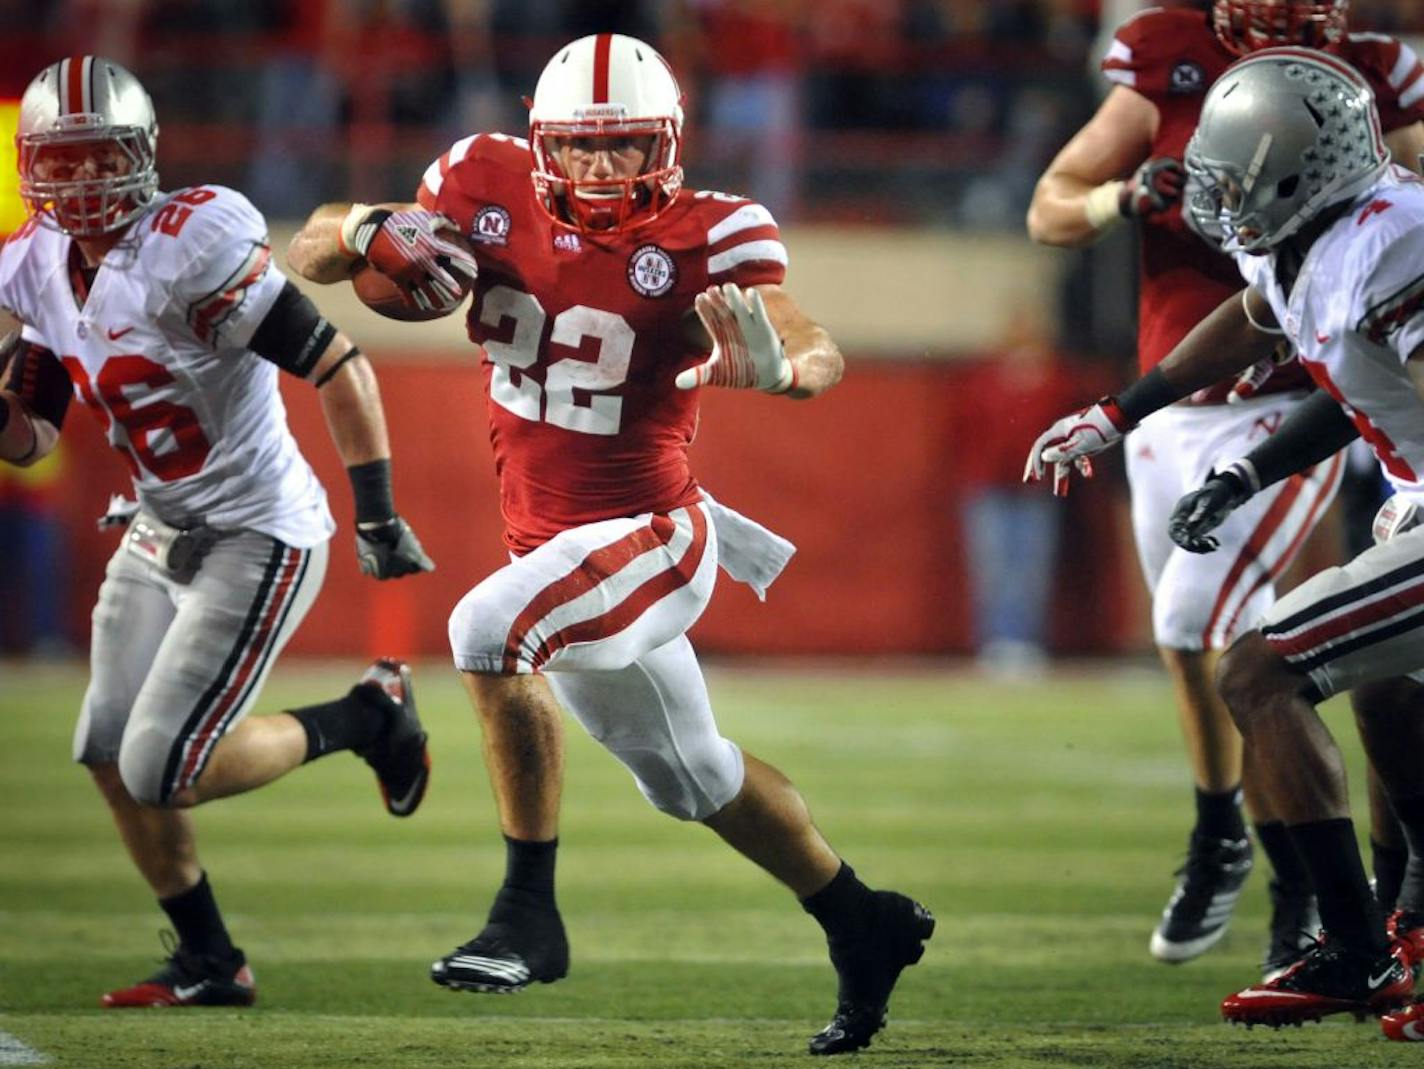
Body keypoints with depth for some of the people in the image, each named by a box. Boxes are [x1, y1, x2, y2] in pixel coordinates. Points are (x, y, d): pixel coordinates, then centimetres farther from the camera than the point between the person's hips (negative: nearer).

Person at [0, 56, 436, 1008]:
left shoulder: (189, 249, -23)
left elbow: (342, 370, -21)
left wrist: (379, 516, -21)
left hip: (259, 540, -8)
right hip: (161, 536, 8)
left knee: (165, 773, -12)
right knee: (111, 759, 6)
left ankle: (371, 718, 10)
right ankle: (208, 963, 23)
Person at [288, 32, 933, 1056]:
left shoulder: (706, 236, -17)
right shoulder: (491, 190, -4)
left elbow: (819, 355, -30)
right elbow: (309, 254, -1)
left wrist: (778, 364, -53)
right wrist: (371, 231, -24)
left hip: (649, 535, -7)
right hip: (552, 542, 7)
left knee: (488, 630, -32)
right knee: (696, 778, 21)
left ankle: (529, 914, -22)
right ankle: (866, 928, 41)